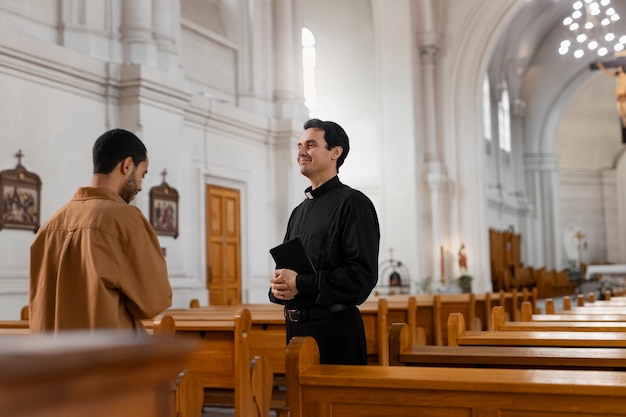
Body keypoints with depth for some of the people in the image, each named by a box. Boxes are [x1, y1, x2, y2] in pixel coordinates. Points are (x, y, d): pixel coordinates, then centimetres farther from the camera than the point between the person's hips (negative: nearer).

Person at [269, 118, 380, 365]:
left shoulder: (352, 203, -8)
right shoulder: (299, 211, 17)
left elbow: (363, 274, -17)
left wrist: (300, 284, -19)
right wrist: (278, 287, -4)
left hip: (335, 328, -7)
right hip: (295, 327, 7)